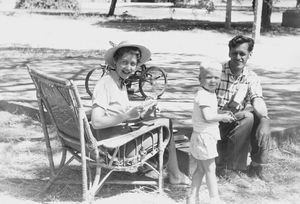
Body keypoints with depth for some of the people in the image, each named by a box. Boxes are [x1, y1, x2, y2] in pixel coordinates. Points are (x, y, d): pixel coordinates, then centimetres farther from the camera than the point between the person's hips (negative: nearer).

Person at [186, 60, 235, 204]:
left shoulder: (209, 94, 11)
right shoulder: (203, 96, -22)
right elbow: (207, 117, -30)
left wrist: (222, 114, 6)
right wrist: (223, 117, -17)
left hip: (203, 137, 10)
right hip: (204, 137, -10)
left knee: (200, 169, 16)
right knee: (210, 170, 0)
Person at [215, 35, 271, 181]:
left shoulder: (252, 78, 2)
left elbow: (257, 99, -15)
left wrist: (264, 120, -36)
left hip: (238, 122, 4)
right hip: (217, 121, -4)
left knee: (260, 117, -22)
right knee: (248, 117, -27)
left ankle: (258, 165, -9)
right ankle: (224, 166, -21)